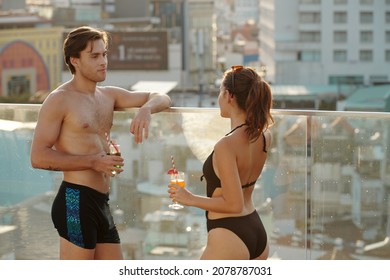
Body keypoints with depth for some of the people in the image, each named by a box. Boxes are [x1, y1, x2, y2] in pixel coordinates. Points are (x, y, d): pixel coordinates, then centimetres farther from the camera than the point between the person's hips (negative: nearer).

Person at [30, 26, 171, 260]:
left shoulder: (108, 95, 15)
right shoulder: (60, 100, -6)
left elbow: (161, 98, 18)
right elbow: (38, 157, -13)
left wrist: (145, 110, -6)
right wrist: (92, 162, -18)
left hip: (101, 203, 8)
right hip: (76, 201, -8)